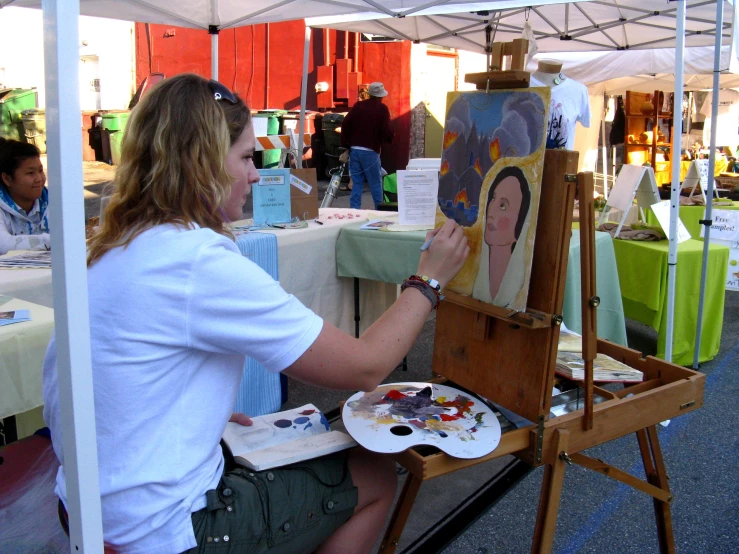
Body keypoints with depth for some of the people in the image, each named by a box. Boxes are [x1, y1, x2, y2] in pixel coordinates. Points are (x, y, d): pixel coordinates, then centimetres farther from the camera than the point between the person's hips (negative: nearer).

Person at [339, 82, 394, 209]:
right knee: (376, 183, 6)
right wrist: (391, 137, 13)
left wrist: (345, 148, 10)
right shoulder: (382, 109, -3)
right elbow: (387, 131, -11)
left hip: (354, 150, 4)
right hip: (370, 151, -4)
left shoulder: (358, 106, 10)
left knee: (356, 183, 8)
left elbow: (345, 125, 7)